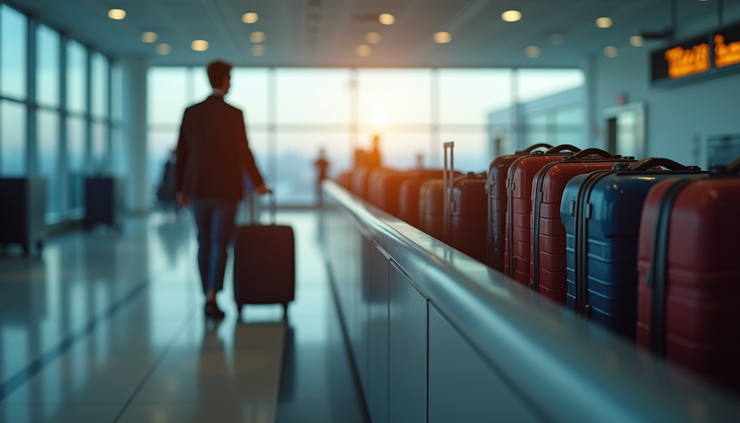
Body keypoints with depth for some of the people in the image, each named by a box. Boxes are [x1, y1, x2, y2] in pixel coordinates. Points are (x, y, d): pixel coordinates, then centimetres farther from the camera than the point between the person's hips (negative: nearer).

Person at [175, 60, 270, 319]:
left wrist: (180, 188, 13)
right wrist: (258, 183, 3)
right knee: (220, 244, 1)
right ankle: (212, 297, -9)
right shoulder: (234, 114, -10)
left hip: (197, 189, 4)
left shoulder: (190, 112, 2)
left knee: (204, 242, 14)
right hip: (225, 190, -4)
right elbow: (244, 154, -11)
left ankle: (208, 296, 20)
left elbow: (181, 153, 4)